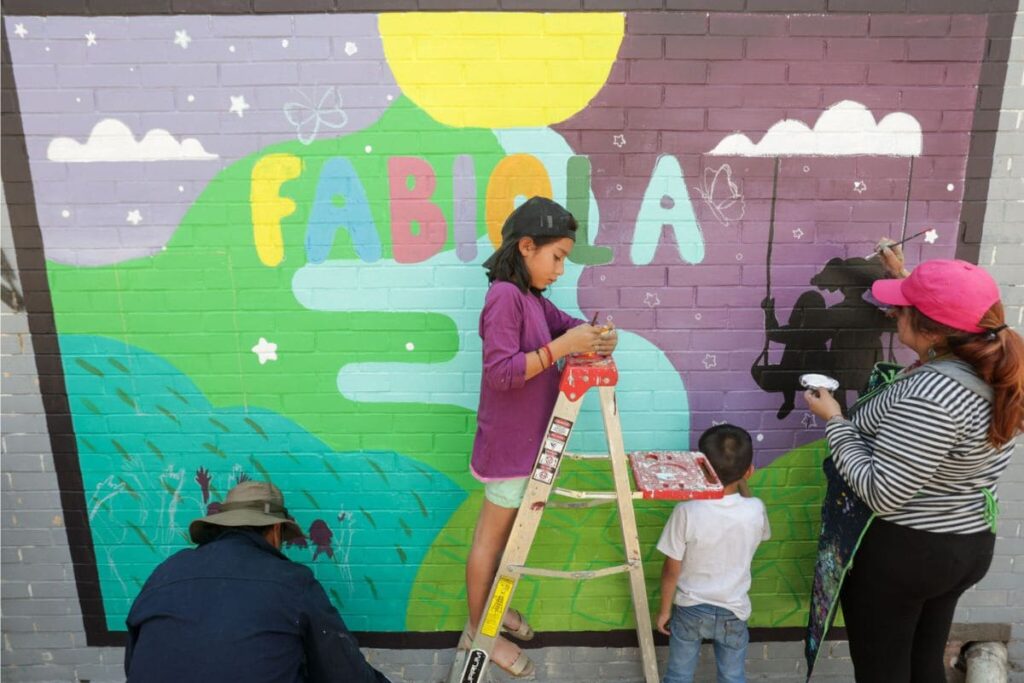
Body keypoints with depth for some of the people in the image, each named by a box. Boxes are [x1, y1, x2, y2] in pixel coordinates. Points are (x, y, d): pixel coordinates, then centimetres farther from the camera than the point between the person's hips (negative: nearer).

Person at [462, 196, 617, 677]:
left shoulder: (531, 297, 6)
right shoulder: (504, 296, -22)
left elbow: (565, 323, 17)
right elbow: (501, 372, -27)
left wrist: (594, 336, -5)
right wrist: (562, 346, -30)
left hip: (525, 439, 9)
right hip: (509, 442, -9)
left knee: (505, 530, 22)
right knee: (492, 535, 7)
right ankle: (478, 630, 24)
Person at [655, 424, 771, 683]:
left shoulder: (687, 512, -25)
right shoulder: (755, 510, -19)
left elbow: (671, 570, -16)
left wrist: (664, 609, 1)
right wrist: (742, 484, 8)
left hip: (689, 609, -1)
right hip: (733, 613, 2)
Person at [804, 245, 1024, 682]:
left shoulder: (932, 393, -31)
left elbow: (881, 494, -29)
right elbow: (947, 325, 21)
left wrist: (834, 422, -19)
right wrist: (909, 281, 26)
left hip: (898, 553, -8)